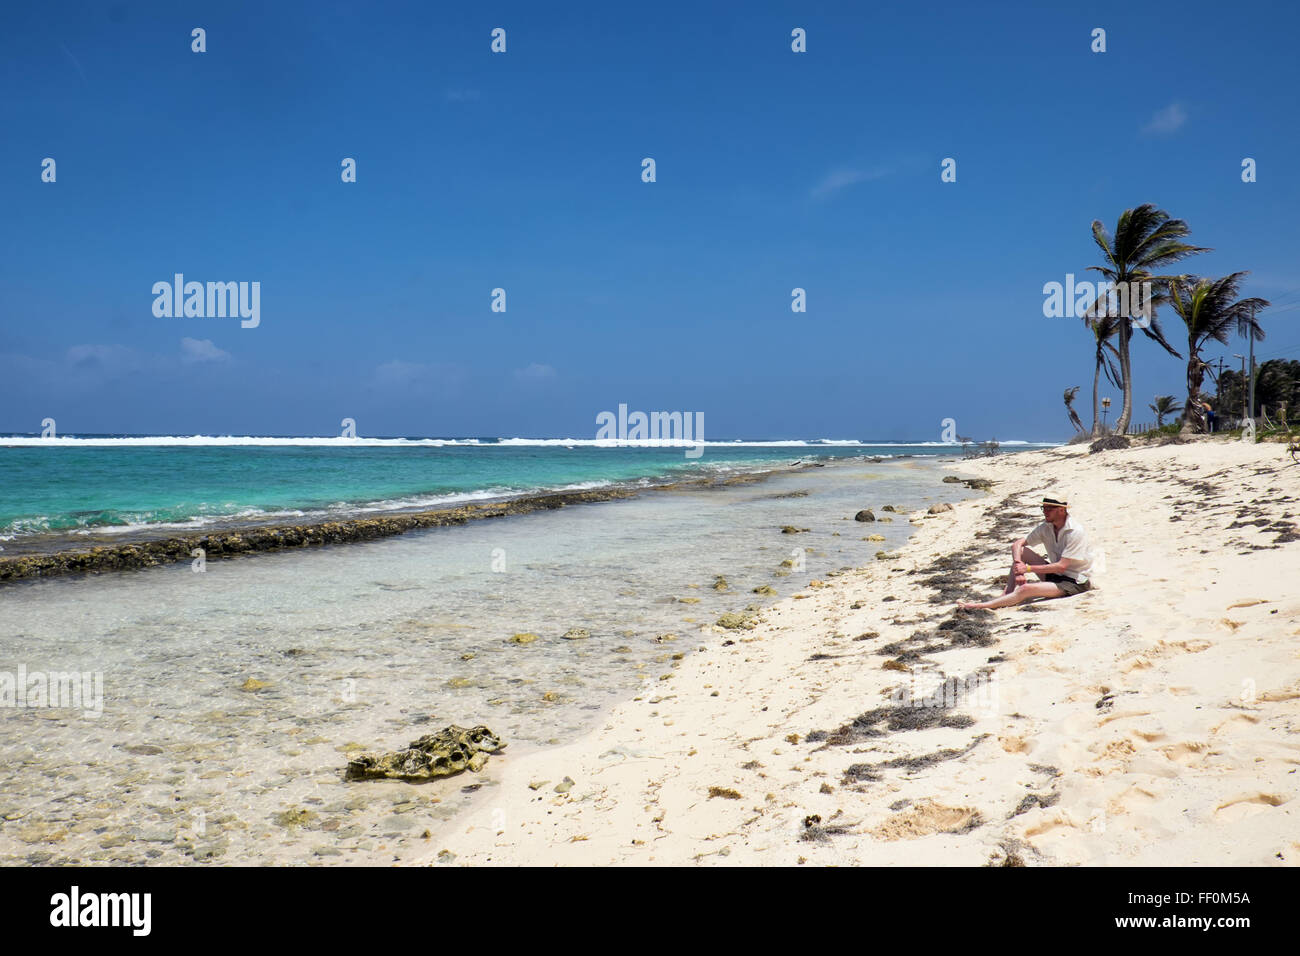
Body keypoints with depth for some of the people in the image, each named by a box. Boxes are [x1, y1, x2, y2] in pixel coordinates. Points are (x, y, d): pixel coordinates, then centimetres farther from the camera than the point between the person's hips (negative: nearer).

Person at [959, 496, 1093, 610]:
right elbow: (1017, 545, 1)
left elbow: (1061, 566, -25)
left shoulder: (1076, 532, -22)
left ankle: (981, 606, -27)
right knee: (1021, 552, -5)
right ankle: (1007, 595, -11)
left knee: (1026, 589, -28)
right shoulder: (1046, 527, 0)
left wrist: (1028, 568, -23)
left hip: (1075, 583, -8)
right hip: (1056, 575, 8)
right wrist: (1018, 569, -18)